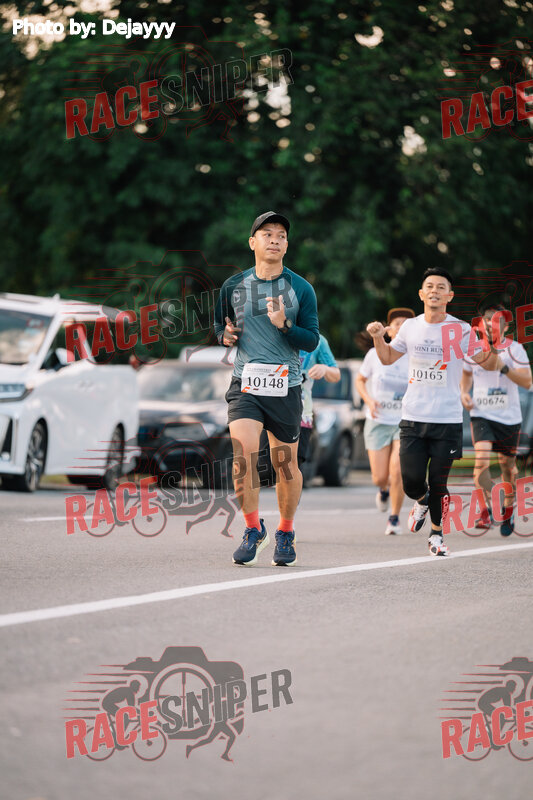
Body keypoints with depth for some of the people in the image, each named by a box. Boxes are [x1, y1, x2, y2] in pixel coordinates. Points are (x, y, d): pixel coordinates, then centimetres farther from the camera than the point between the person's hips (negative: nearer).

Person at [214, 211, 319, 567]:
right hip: (245, 383, 0)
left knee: (286, 464, 4)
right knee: (243, 454, -18)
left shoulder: (301, 289, 3)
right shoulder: (234, 286, 7)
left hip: (285, 386, 0)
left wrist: (283, 325, -18)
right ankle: (254, 530, -4)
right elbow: (221, 326, 21)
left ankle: (286, 533, 25)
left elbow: (312, 340, 0)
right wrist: (226, 335, -2)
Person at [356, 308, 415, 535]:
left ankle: (394, 518, 4)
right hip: (378, 422, 1)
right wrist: (368, 400, -6)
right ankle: (385, 490, 36)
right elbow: (360, 380, 12)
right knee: (380, 478, -3)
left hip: (406, 422, -1)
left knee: (398, 471, -18)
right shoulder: (375, 354, -2)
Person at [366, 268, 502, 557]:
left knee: (438, 483, -1)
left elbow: (489, 364, 2)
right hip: (413, 418, 2)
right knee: (411, 481, -4)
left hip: (447, 419, -2)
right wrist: (378, 338, 3)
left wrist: (494, 349, -20)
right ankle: (422, 501, 32)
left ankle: (436, 533, 22)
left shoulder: (460, 330, -3)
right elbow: (388, 357, 23)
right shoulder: (410, 327, 7)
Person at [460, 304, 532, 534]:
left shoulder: (514, 349, -5)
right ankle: (486, 509, -16)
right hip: (481, 415, 0)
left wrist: (503, 367, -29)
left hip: (509, 417, 0)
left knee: (507, 464, 9)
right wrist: (464, 393, 6)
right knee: (482, 458, -21)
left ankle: (508, 510, 31)